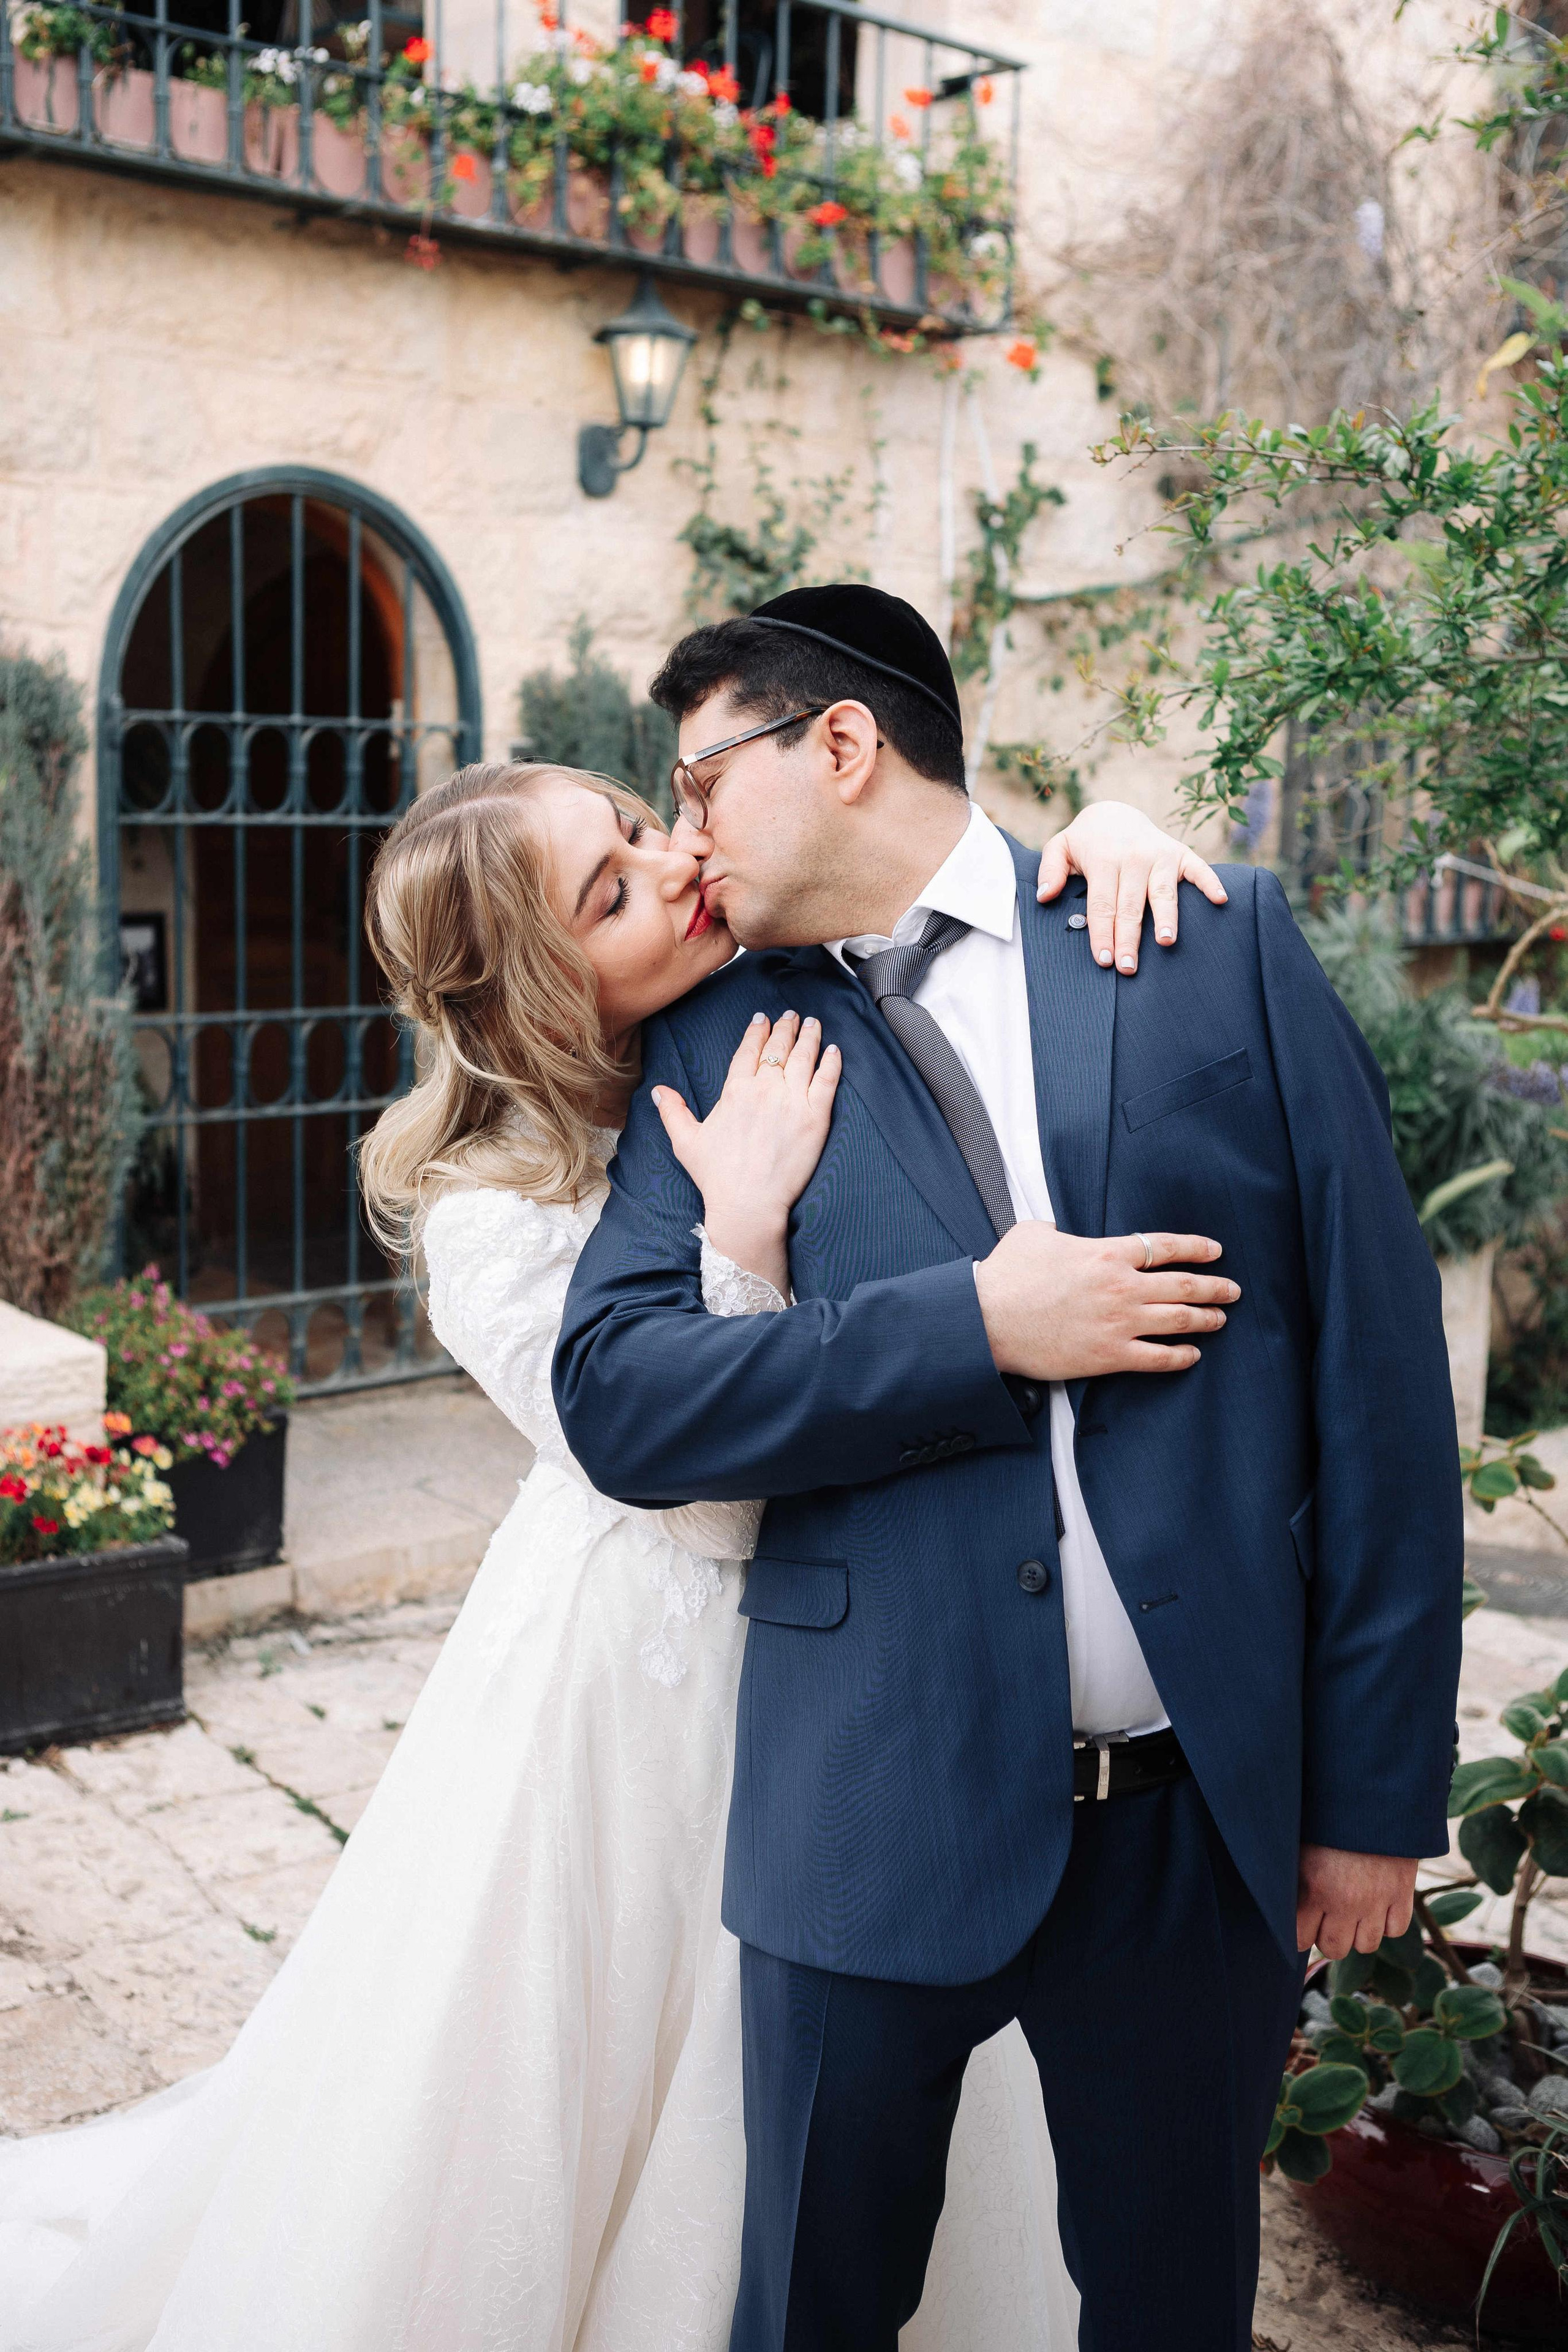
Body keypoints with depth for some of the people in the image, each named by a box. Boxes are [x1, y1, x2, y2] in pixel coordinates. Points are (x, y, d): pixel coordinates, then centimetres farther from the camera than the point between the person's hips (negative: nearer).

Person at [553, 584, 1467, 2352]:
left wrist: (1380, 1786, -1)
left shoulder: (1218, 943, 1)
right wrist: (976, 1328, -16)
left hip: (1210, 1806, 0)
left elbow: (1379, 1364, 0)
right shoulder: (716, 1042, 4)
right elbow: (614, 1397, -6)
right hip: (876, 1806, 0)